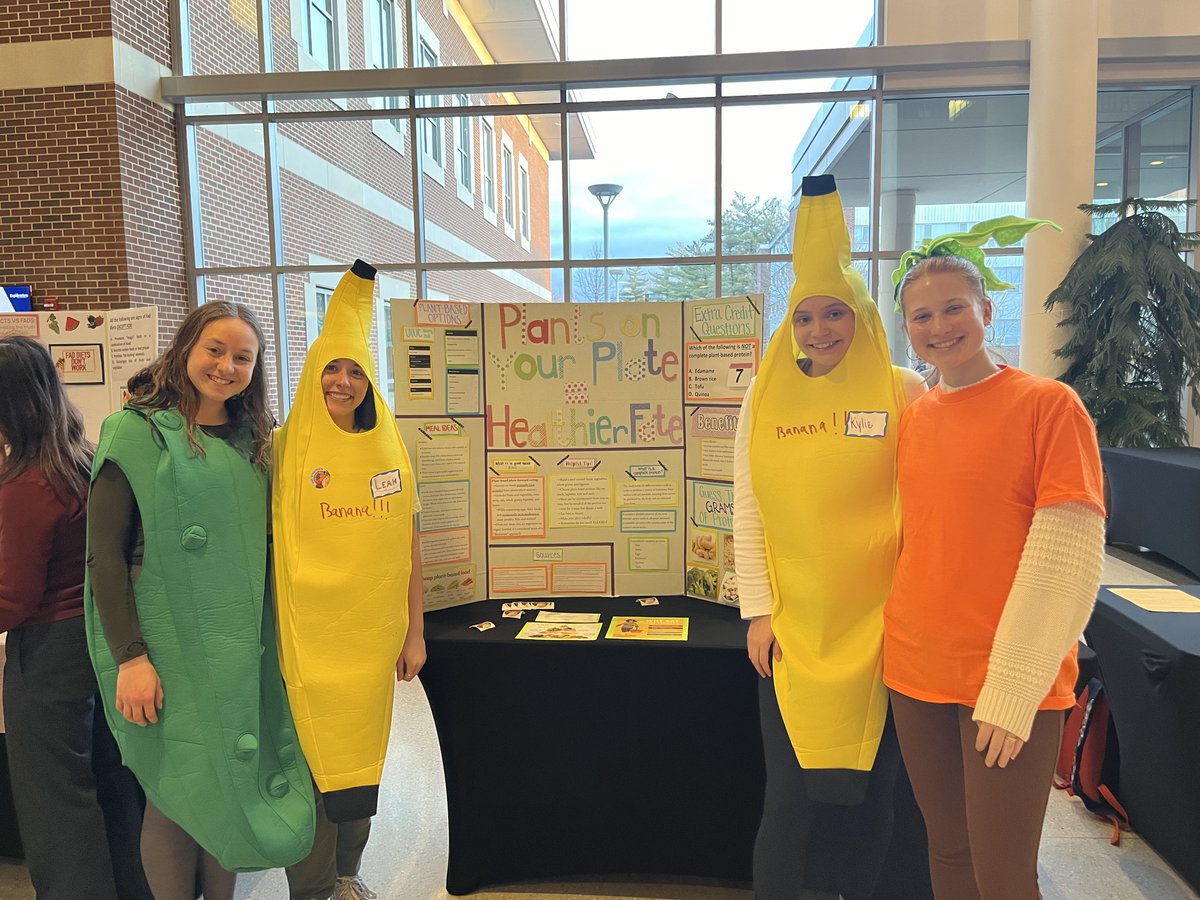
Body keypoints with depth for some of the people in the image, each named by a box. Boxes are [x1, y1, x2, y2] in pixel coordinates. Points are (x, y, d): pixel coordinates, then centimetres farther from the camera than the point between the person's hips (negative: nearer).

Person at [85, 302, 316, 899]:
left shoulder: (252, 441, 9)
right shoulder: (137, 433, -7)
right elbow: (105, 555, -11)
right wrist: (130, 656, -17)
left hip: (242, 650, 5)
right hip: (170, 650, -5)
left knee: (230, 782, 15)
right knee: (180, 792, 5)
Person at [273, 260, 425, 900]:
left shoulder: (392, 453, 4)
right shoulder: (287, 449, -4)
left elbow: (408, 553, 6)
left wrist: (415, 633, 5)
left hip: (373, 631, 3)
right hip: (309, 632, -3)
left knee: (363, 751, 14)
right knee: (316, 757, 4)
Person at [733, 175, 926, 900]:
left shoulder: (905, 393, -2)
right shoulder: (766, 395, 3)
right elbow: (748, 512, 3)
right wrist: (759, 611, 0)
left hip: (878, 627, 0)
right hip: (791, 628, 1)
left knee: (874, 791, 14)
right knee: (791, 795, 7)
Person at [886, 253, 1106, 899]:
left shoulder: (1048, 404, -7)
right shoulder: (913, 417, 8)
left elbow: (1069, 557, -12)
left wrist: (1014, 686, -15)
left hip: (1012, 682, -4)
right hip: (915, 670, 5)